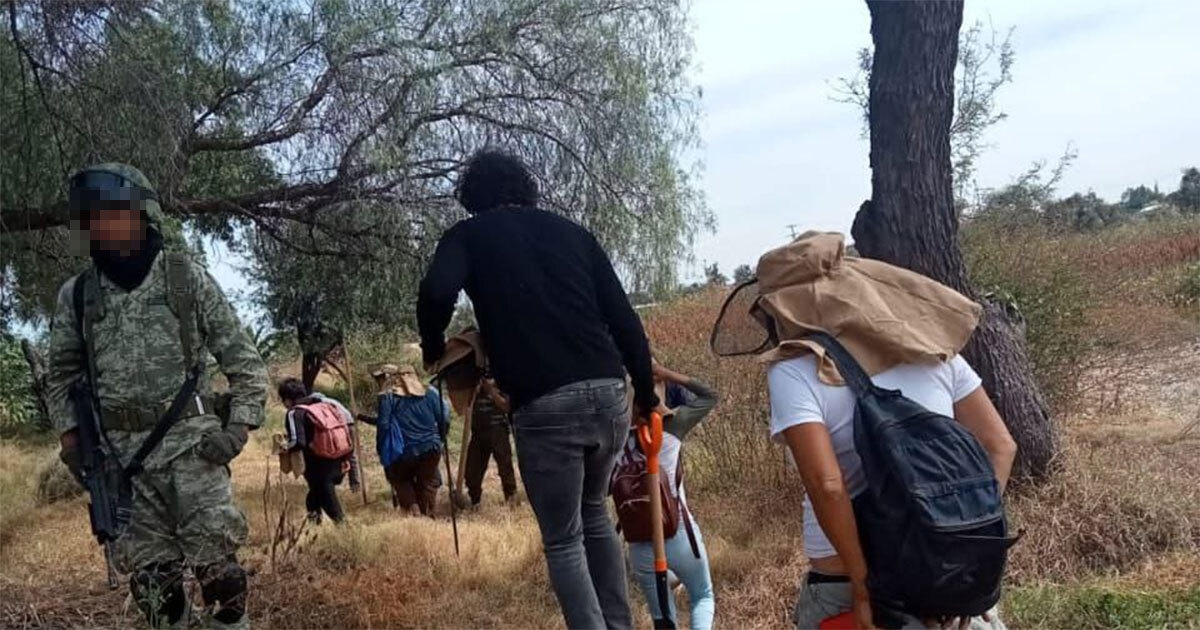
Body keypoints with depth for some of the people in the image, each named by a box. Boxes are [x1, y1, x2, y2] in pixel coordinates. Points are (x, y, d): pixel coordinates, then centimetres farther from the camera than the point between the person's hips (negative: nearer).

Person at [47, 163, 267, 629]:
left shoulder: (188, 279, -1)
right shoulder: (76, 294, 7)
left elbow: (244, 360, 2)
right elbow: (62, 373, 20)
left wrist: (238, 427, -7)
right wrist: (69, 433, 8)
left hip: (190, 442, -3)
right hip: (119, 453, 3)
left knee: (216, 563, -4)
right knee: (150, 575, 6)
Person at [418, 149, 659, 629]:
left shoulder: (469, 235, 10)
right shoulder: (571, 231, 19)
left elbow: (436, 292, -13)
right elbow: (624, 320, 13)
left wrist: (433, 349, 7)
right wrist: (646, 396, 22)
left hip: (543, 408, -4)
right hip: (608, 395, 5)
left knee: (562, 541, 12)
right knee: (594, 514, 28)